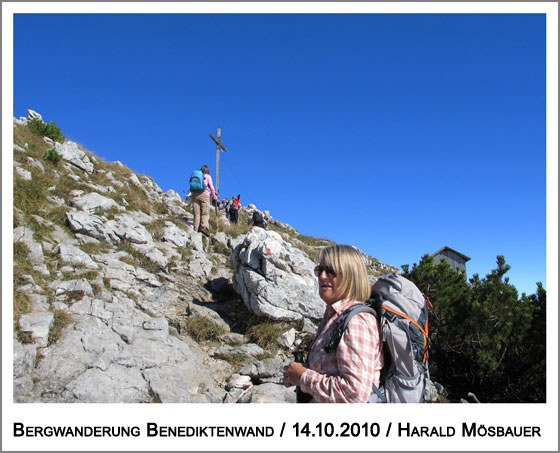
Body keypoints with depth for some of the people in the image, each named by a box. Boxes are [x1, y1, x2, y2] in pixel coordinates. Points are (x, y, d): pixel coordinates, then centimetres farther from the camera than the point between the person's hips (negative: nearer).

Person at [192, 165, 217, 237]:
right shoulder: (208, 176, 12)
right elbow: (211, 187, 6)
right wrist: (214, 197, 15)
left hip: (195, 195, 4)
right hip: (204, 195, -4)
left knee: (197, 213, 2)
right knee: (205, 213, -9)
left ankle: (196, 229, -8)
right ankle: (204, 227, -30)